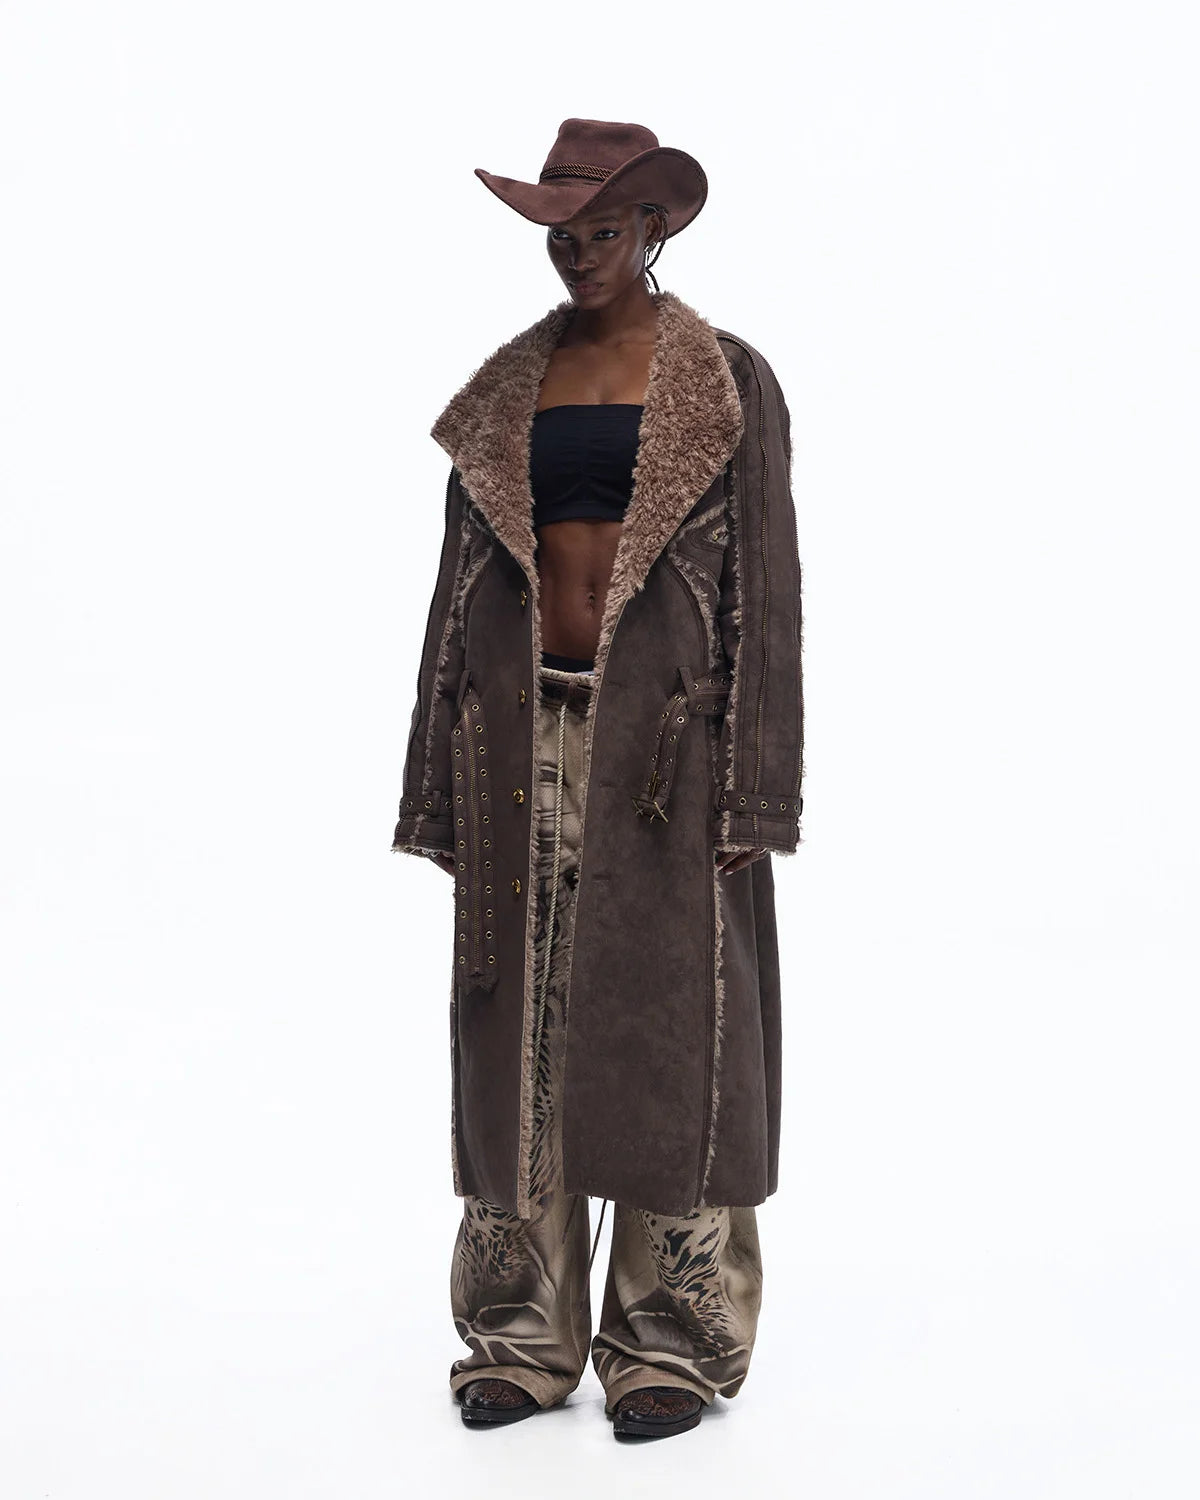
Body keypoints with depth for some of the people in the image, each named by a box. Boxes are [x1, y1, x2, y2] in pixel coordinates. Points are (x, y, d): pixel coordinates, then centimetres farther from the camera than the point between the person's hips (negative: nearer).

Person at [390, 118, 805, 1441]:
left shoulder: (726, 382, 1)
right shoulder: (504, 392, 12)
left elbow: (769, 587, -3)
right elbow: (460, 582, 13)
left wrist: (752, 791, -10)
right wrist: (441, 786, 8)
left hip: (664, 733, -4)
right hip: (523, 733, 4)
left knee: (671, 1029, -1)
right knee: (519, 1030, 5)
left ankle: (674, 1342, 10)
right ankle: (523, 1332, 15)